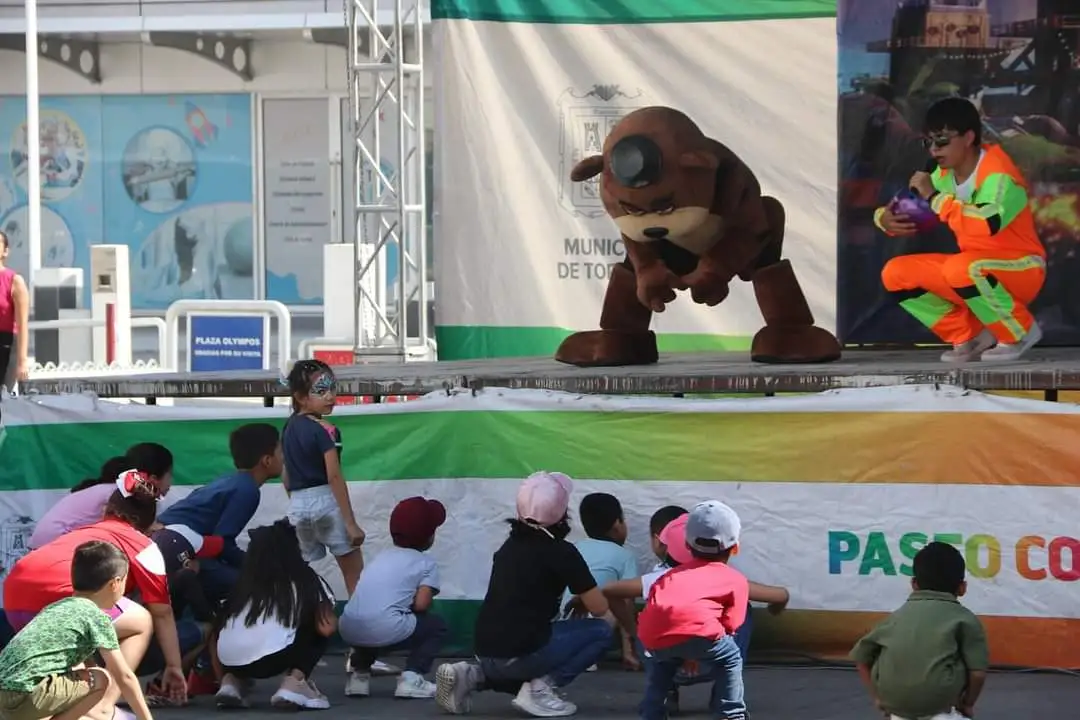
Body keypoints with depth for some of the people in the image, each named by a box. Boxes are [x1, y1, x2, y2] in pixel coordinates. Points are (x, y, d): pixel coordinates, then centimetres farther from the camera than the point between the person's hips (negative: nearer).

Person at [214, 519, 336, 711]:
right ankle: (293, 683, -2)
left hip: (229, 661, 5)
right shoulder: (307, 580, 17)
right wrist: (332, 621, 32)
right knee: (318, 633, 22)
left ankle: (231, 682, 12)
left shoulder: (245, 582, 28)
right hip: (273, 657, -5)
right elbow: (326, 629, 8)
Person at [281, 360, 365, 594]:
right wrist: (351, 522, -17)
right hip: (326, 502, -7)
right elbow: (334, 477, -18)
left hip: (297, 505, 7)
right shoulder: (324, 430, -13)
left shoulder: (289, 427, 10)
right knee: (355, 575, 2)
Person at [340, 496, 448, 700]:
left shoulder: (382, 556, 30)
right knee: (436, 625, 20)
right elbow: (421, 604, 0)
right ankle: (412, 677, 3)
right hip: (386, 630, -6)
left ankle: (359, 674, 25)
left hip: (348, 628, 6)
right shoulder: (427, 564, 12)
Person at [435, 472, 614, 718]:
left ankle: (473, 676, 10)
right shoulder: (561, 552, -6)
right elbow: (599, 608, -1)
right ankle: (541, 686, -7)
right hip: (522, 652, -7)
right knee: (601, 630, 5)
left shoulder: (511, 545, 15)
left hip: (486, 652, 7)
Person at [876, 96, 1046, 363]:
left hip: (1021, 270, -8)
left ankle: (1019, 332, -14)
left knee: (960, 269, -38)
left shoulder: (998, 174, -23)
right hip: (976, 269, 8)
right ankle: (971, 336, 1)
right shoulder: (944, 176, 0)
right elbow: (911, 213, 10)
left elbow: (986, 224, -42)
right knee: (895, 274, -5)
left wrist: (933, 196, -30)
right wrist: (886, 218, -16)